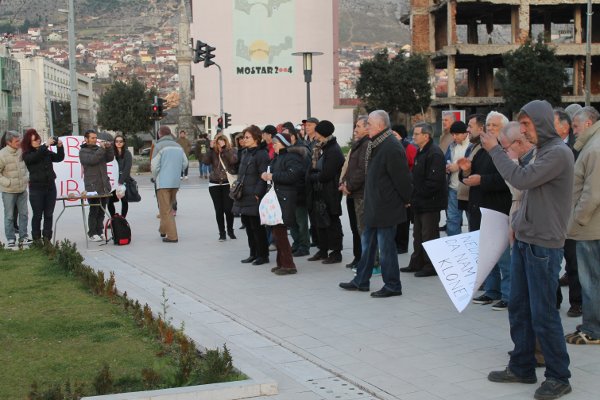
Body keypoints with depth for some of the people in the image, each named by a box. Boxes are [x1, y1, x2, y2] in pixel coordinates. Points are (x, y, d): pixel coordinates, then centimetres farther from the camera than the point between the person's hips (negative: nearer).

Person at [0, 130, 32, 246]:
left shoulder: (21, 151, -1)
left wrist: (26, 177, 8)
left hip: (22, 189, 5)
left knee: (23, 214, 8)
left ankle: (23, 237, 17)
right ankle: (10, 239, 12)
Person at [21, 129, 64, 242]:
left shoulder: (46, 151, 10)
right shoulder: (27, 155, -3)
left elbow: (59, 158, 8)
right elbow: (35, 157, -23)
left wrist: (60, 147, -9)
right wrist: (46, 145, -25)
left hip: (50, 187, 4)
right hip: (36, 188, -4)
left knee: (49, 214, 6)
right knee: (37, 215, 0)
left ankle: (47, 238, 13)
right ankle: (36, 239, 8)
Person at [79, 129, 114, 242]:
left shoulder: (99, 149, 18)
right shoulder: (83, 152, 1)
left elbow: (110, 158, 11)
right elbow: (92, 160, -17)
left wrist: (109, 148, -3)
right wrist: (101, 149, -16)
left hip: (104, 186, 6)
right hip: (92, 186, -6)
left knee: (101, 211, 8)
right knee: (94, 210, -6)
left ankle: (99, 232, 15)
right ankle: (92, 234, 0)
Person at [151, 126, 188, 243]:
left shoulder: (159, 146, -7)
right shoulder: (178, 146, 11)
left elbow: (154, 166, -10)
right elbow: (185, 163, 9)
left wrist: (155, 178, 7)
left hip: (163, 183, -6)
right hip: (176, 183, 6)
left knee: (165, 210, -1)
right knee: (169, 207, 20)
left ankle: (172, 236, -5)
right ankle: (163, 230, 28)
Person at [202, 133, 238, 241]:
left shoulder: (231, 151, 2)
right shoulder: (213, 152, 5)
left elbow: (234, 160, -19)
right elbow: (205, 161, -10)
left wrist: (224, 148, -19)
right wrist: (210, 148, -16)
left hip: (228, 184, -2)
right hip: (215, 184, 2)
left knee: (228, 208, -5)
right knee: (219, 210, 3)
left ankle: (230, 230, 18)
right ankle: (222, 233, 13)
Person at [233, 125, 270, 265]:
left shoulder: (261, 154, -12)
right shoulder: (245, 153, 15)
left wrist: (257, 194, -20)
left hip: (254, 197, -9)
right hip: (244, 196, 9)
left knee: (256, 226, -3)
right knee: (248, 225, 13)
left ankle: (263, 255, 7)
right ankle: (254, 254, 22)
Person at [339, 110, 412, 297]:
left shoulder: (392, 148, -21)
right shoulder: (376, 145, 10)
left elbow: (401, 179, -19)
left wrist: (406, 199, -8)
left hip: (386, 207, -10)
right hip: (374, 206, 10)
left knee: (386, 247, -1)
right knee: (368, 243, 17)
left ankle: (392, 286, 10)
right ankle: (361, 281, 28)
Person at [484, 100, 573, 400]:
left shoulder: (558, 153, -16)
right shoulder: (542, 152, 14)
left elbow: (521, 179, -24)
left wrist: (494, 150, -15)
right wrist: (519, 224, 14)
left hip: (544, 247, -9)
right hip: (524, 242, 9)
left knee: (543, 313, -4)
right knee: (518, 308, 14)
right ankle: (521, 367, 24)